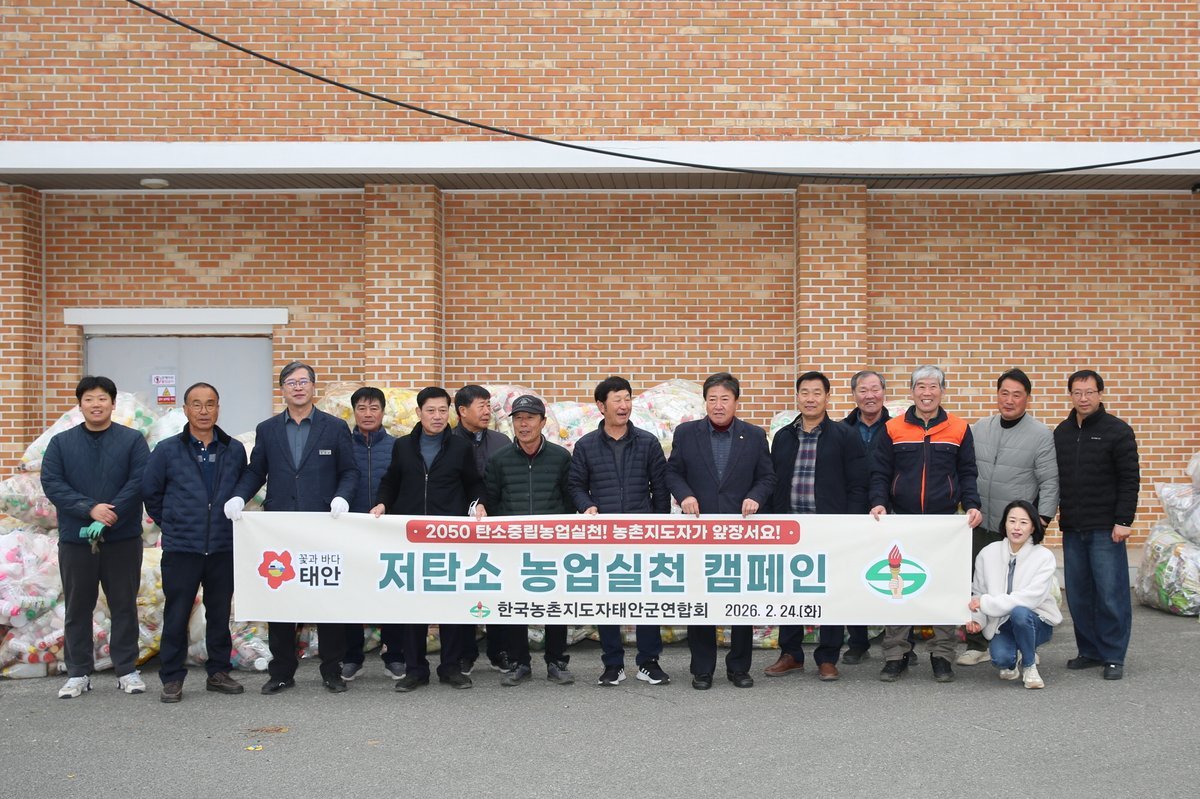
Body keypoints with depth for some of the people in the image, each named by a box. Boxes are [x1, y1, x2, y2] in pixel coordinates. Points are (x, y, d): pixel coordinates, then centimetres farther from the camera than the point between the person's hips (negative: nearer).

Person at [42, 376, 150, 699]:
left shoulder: (133, 440, 2)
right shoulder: (61, 443, 6)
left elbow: (139, 482, -8)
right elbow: (52, 484, -5)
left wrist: (108, 518, -19)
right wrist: (90, 509, -17)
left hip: (123, 539, -1)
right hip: (75, 539, 1)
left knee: (124, 606, 5)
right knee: (77, 608, 7)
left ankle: (127, 670, 14)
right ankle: (78, 673, 16)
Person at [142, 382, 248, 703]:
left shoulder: (234, 450, 4)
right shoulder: (167, 450, -1)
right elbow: (150, 492, 7)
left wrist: (229, 520, 9)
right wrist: (169, 523, 9)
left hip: (224, 547, 2)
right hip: (181, 548, -2)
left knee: (220, 613, 10)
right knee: (176, 615, 0)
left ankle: (218, 672, 22)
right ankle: (172, 678, 10)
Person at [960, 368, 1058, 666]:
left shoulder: (1041, 435, -6)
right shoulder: (979, 429, 7)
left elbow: (1050, 482, -7)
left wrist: (1043, 519, -14)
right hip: (981, 523, 4)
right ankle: (976, 645, 19)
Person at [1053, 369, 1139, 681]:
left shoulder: (1118, 431, -4)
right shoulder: (1062, 433, 11)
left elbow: (1130, 480, -7)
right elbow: (1053, 478, 16)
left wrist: (1123, 521, -12)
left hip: (1105, 529, -5)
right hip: (1072, 528, 5)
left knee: (1111, 595, -3)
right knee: (1078, 595, 7)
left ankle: (1113, 657, 5)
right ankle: (1089, 651, 18)